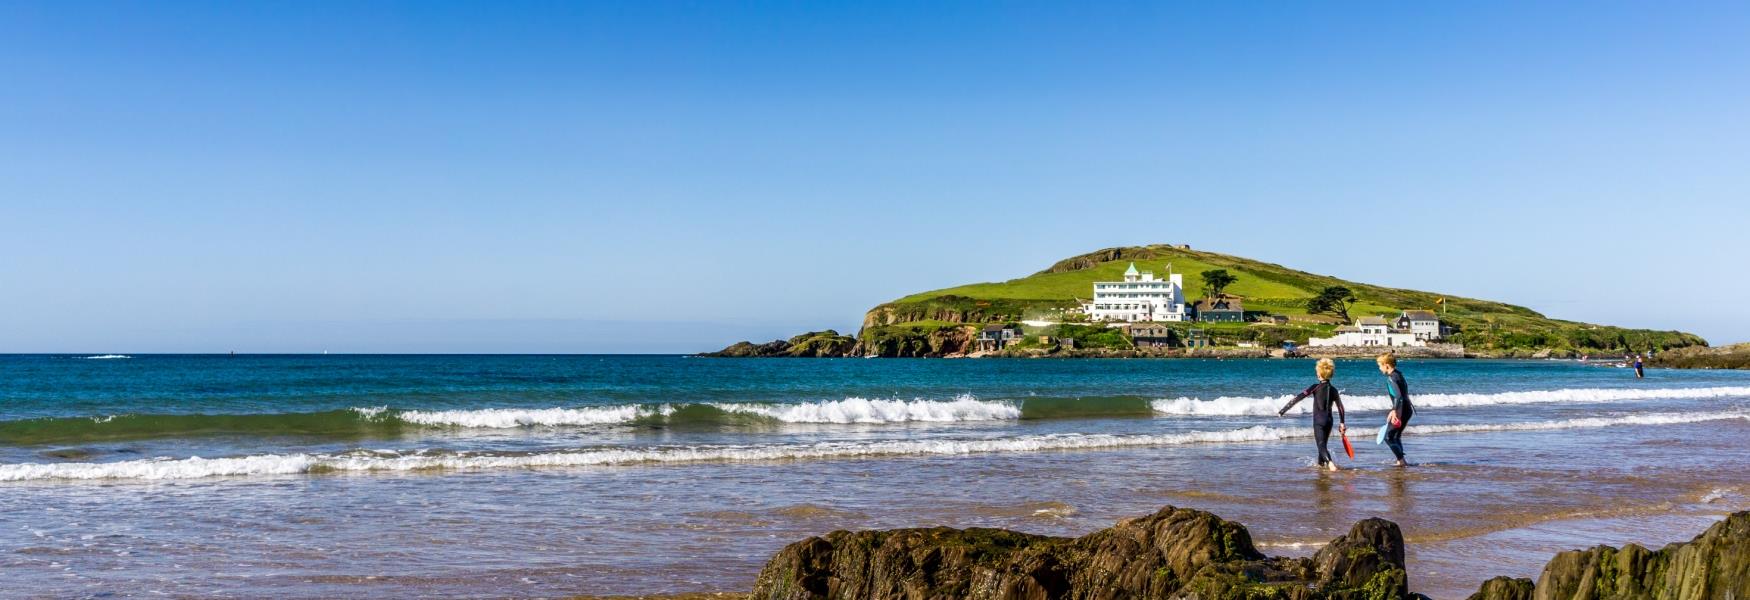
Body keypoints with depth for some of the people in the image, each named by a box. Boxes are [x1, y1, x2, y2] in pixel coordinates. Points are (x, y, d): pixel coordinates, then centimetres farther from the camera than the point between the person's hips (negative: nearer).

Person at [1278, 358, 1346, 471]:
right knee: (1323, 444, 23)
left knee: (1321, 445, -9)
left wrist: (1283, 411, -13)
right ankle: (1321, 464, 37)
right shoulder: (1333, 390, 5)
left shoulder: (1315, 387, -10)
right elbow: (1340, 407, 9)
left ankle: (1330, 462, -33)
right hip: (1329, 420, 5)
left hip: (1318, 421, -5)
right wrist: (1342, 423, 19)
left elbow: (1298, 398, -14)